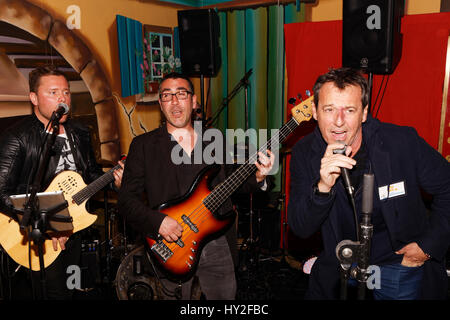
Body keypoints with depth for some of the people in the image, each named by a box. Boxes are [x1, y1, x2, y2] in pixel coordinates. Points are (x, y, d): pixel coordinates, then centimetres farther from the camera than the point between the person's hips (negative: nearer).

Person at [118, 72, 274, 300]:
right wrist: (157, 222, -21)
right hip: (171, 248, -2)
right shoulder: (143, 145, -2)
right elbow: (126, 199, -6)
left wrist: (257, 177, -4)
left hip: (216, 244, 3)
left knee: (226, 295, 14)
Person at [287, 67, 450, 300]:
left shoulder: (403, 142, -20)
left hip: (400, 266, -1)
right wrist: (322, 187, -36)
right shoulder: (304, 153, -13)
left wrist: (429, 246, -9)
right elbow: (300, 229, -18)